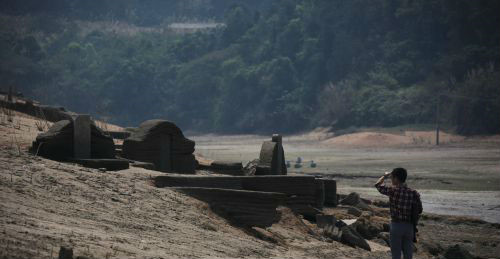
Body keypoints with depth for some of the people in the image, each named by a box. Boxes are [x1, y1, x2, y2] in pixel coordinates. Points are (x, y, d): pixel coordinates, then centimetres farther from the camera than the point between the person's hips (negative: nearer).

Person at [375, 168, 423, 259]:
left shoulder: (393, 191, -13)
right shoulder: (414, 193, -3)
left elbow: (378, 185, 3)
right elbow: (419, 211, 2)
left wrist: (385, 176, 20)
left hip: (396, 225, -3)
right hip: (409, 227, 4)